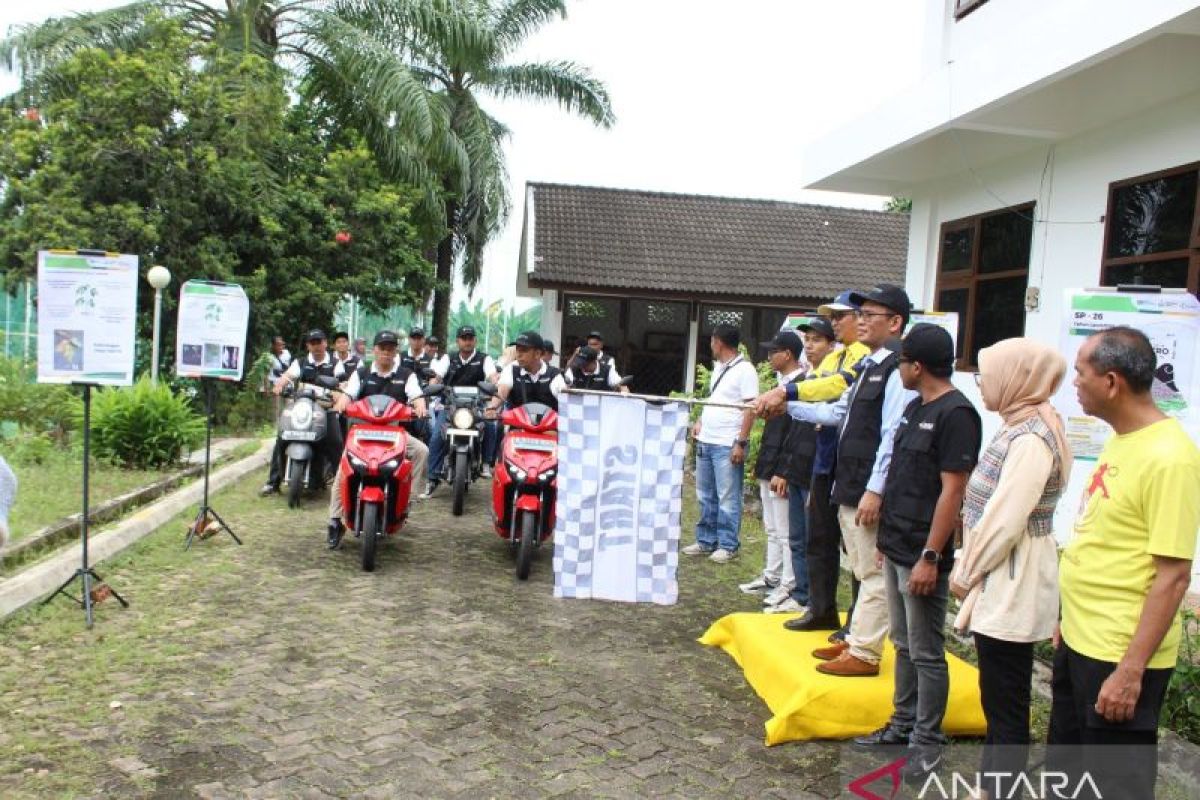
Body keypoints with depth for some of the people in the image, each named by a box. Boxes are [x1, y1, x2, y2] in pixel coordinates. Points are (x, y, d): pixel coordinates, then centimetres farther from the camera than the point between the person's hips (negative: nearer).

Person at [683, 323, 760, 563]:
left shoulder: (745, 369, -10)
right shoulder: (718, 367, 15)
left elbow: (750, 408, -14)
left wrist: (741, 443, -18)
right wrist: (700, 421, 11)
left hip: (727, 445, -8)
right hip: (705, 441, 8)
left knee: (727, 498, -1)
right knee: (706, 496, 14)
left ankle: (728, 545, 9)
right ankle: (706, 541, 23)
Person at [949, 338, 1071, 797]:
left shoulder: (1030, 438, -19)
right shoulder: (1019, 429, 11)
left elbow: (1004, 522, -23)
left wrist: (965, 573, -11)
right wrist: (969, 569, 13)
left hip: (1013, 586, -10)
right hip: (1001, 584, 10)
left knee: (1005, 706, 1)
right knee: (998, 699, 19)